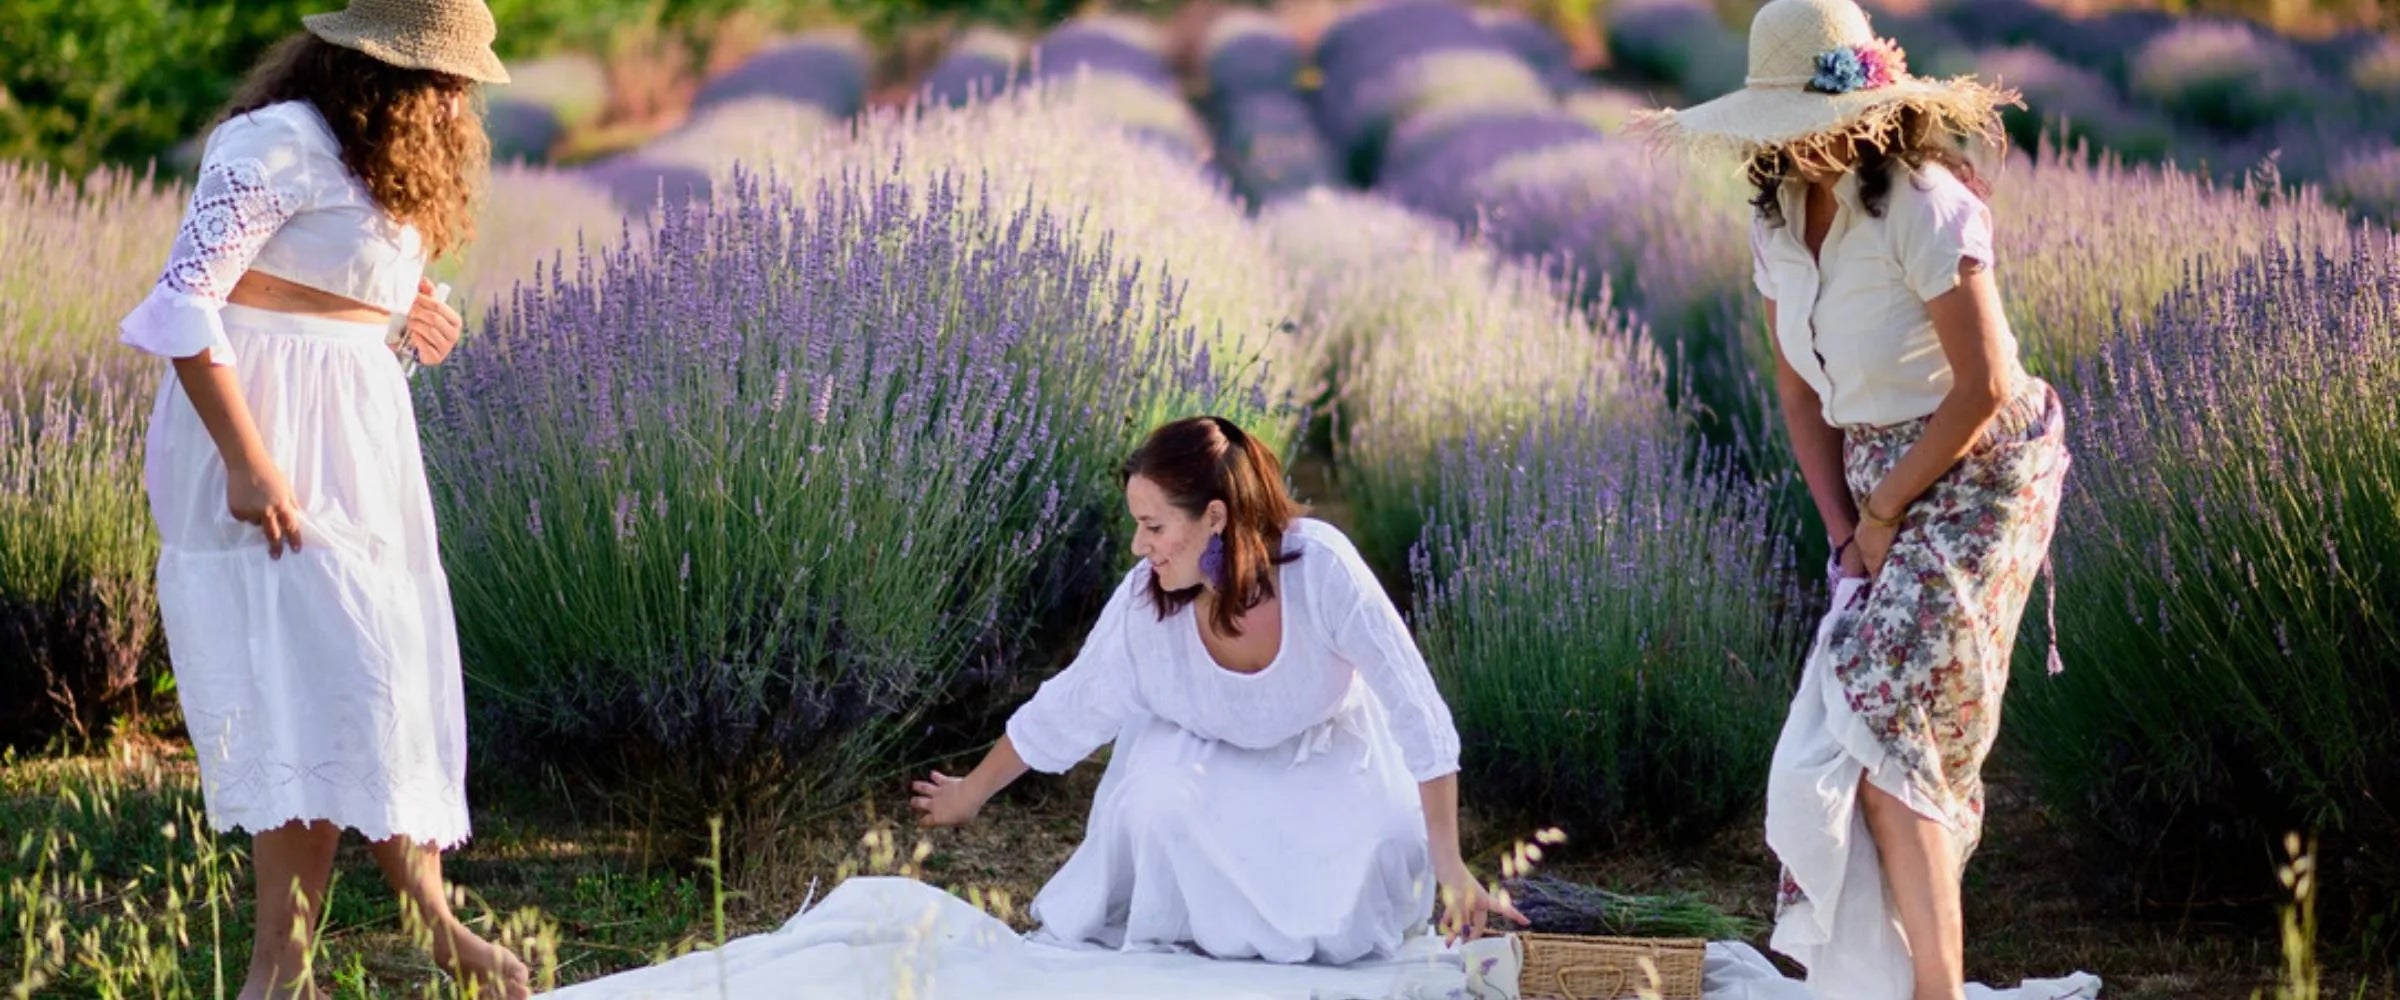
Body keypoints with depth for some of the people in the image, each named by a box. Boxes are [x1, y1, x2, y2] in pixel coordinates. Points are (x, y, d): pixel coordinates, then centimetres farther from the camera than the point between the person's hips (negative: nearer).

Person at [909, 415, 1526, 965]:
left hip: (1326, 755, -1)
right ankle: (1161, 946, 0)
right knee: (1159, 805, -31)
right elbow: (1065, 711, -11)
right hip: (1204, 751, 1)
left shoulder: (1320, 566, -37)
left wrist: (1449, 867, -30)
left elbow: (1417, 714, -30)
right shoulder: (1145, 600, -29)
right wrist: (970, 795, 1)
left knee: (1344, 935, -20)